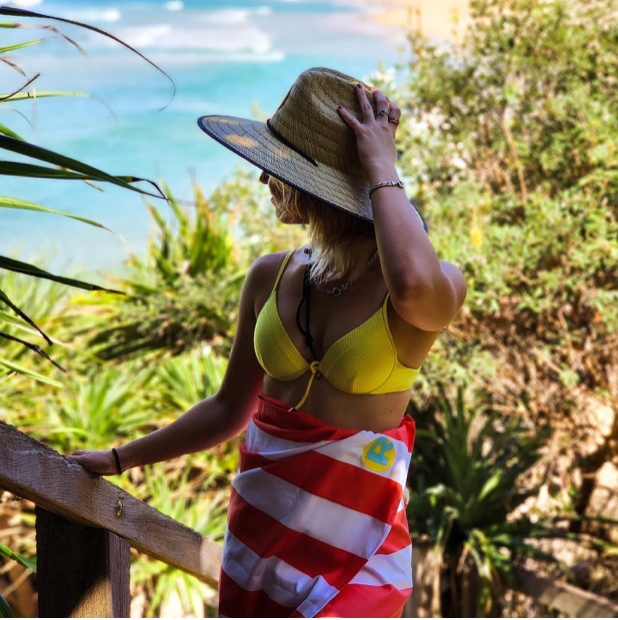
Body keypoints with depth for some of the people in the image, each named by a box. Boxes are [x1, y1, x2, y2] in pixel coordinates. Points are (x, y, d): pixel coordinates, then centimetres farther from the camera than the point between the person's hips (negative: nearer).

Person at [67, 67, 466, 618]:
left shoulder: (441, 289, -11)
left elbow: (414, 286, -38)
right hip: (257, 539, 5)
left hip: (353, 559, -5)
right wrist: (120, 460, 23)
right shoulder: (270, 278, 3)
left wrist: (382, 169, -23)